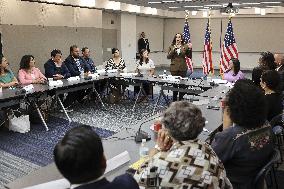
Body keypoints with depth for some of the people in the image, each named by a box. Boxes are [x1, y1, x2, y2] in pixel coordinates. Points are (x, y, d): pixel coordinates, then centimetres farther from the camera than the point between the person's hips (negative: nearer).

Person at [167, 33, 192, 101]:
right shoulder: (171, 47, 7)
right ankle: (174, 99, 12)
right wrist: (173, 49, -12)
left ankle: (181, 99, 15)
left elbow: (189, 56, 5)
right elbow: (168, 57, -2)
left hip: (182, 68, 0)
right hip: (174, 68, 0)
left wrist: (190, 49, -10)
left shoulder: (185, 46, 6)